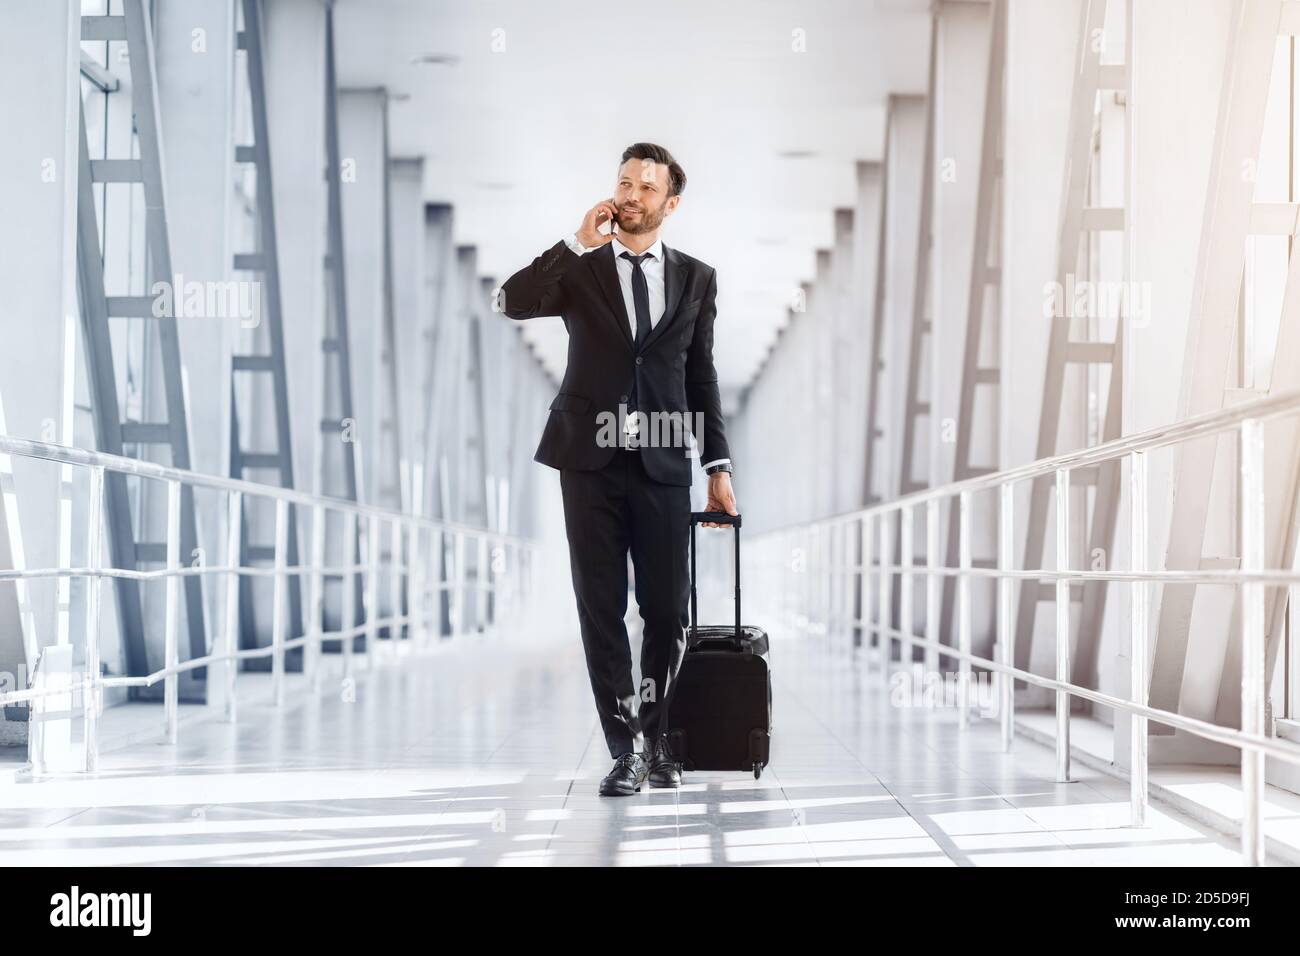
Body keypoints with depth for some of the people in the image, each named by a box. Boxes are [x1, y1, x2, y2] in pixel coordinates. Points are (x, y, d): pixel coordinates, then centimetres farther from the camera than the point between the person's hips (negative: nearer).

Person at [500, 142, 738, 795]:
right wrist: (579, 243, -14)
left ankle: (657, 738, 19)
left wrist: (718, 466, 8)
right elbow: (514, 301, -12)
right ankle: (624, 749, 6)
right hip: (591, 462, -1)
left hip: (664, 465, 1)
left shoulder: (695, 279, 10)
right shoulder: (580, 269, 6)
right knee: (600, 609, -1)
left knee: (668, 610, 1)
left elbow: (702, 377, 12)